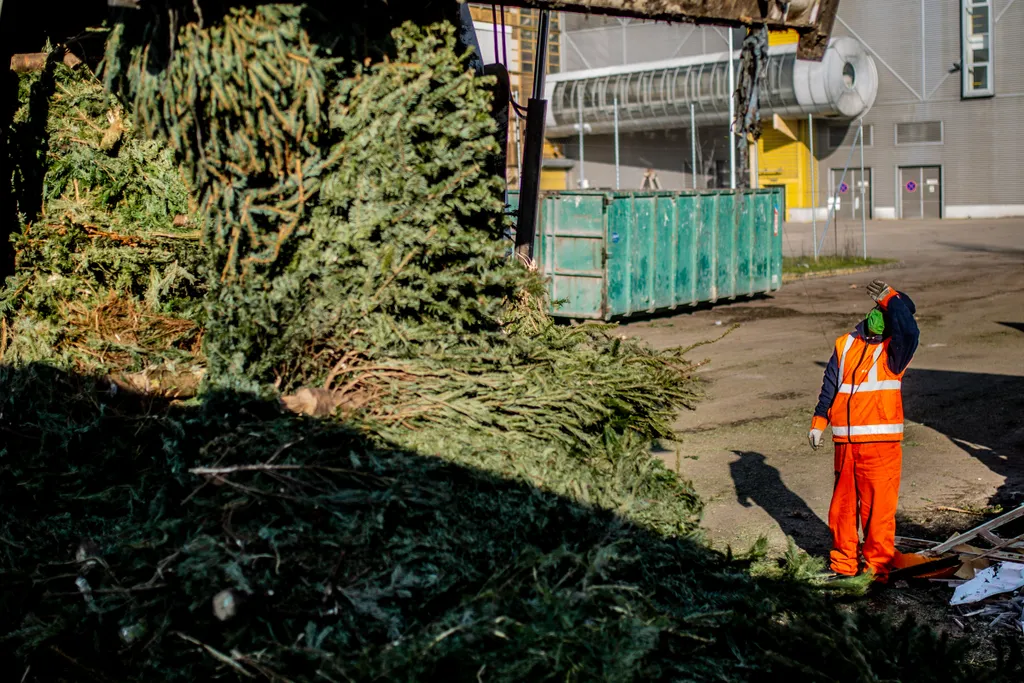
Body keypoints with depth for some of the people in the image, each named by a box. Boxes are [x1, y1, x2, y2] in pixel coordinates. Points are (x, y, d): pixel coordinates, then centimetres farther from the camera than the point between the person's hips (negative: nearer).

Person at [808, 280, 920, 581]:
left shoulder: (894, 351, -1)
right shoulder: (845, 346, 11)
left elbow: (909, 332, -24)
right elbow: (830, 387, 15)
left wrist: (890, 298, -19)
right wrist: (819, 421, 7)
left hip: (882, 444, -4)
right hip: (845, 443, 4)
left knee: (879, 506, -2)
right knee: (843, 504, 12)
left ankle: (878, 564, 12)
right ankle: (844, 560, 27)